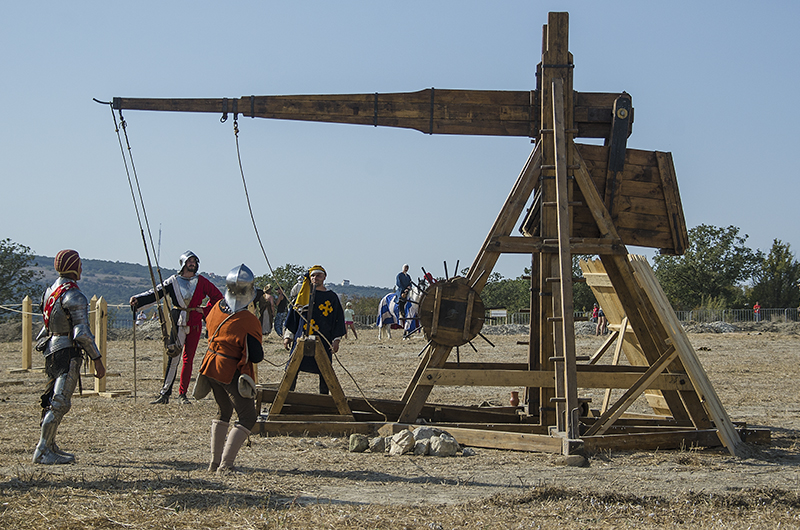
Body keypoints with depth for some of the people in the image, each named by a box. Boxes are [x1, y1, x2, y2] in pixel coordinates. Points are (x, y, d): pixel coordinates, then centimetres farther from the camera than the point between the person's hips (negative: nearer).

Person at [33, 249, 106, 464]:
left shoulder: (50, 292, 11)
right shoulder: (74, 296, -16)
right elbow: (82, 333, -21)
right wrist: (97, 360, -17)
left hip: (51, 351, 9)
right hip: (67, 352, -9)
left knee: (53, 401, 17)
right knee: (60, 403, -9)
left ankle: (49, 446, 24)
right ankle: (42, 452, -12)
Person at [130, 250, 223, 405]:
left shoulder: (201, 282, 6)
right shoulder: (173, 281, 3)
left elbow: (217, 296, 13)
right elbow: (156, 293, -4)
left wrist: (205, 310, 2)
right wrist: (138, 299, -18)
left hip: (194, 324, 1)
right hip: (178, 323, -1)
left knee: (188, 359, 3)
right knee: (173, 357, -9)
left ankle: (182, 394, 10)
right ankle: (165, 393, -9)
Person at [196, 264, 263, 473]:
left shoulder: (216, 309, -3)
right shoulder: (248, 321, -22)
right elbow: (256, 356, -19)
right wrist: (260, 352, 1)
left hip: (211, 367, 7)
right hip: (232, 373, -7)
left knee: (223, 411, 24)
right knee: (247, 417, 2)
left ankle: (214, 462, 24)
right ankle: (225, 464, -9)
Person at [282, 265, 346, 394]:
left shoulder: (332, 297, 8)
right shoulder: (303, 295, 9)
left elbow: (338, 320, 8)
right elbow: (293, 315, 13)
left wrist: (336, 340, -1)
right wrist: (288, 336, 7)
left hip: (323, 341, 0)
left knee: (324, 372, 2)